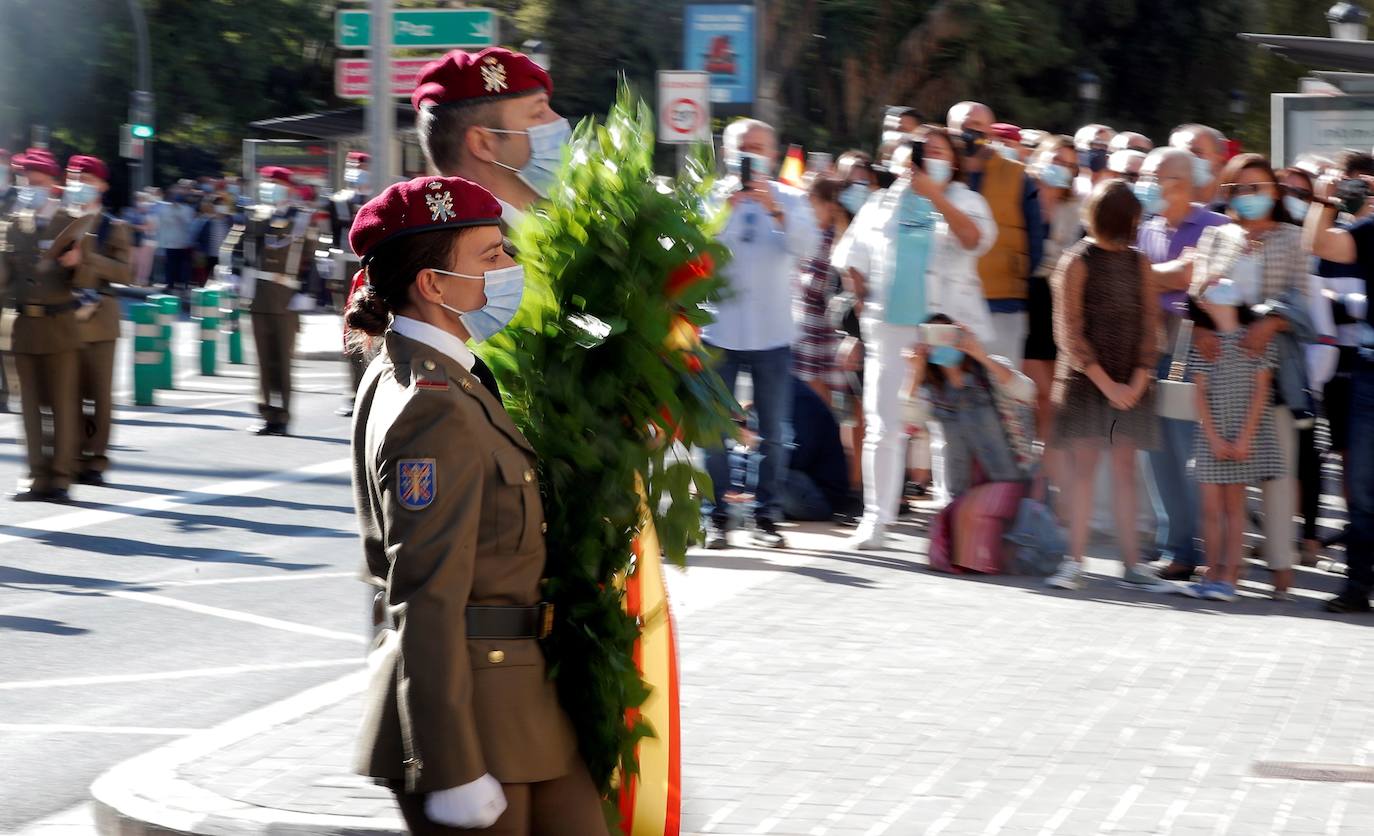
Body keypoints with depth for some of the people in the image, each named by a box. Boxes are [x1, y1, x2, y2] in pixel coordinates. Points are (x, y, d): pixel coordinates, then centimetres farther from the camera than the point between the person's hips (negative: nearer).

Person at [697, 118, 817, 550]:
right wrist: (725, 207, -21)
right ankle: (715, 517, 6)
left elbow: (806, 245, -10)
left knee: (772, 432, 3)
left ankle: (767, 517, 10)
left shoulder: (789, 199, 7)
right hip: (718, 331, -1)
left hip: (772, 333, 1)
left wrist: (775, 210, -23)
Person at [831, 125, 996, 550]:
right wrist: (868, 301, 6)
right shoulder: (882, 204, 14)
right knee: (883, 426, 1)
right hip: (890, 328, 2)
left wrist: (934, 195, -20)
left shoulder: (965, 201, 8)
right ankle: (876, 517, 7)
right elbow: (851, 260, 17)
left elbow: (975, 239, -14)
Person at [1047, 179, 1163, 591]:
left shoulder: (1138, 263, 9)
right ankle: (1075, 561, -1)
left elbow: (1149, 324, 7)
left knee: (1125, 470, 4)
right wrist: (1106, 384, -13)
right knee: (1083, 467, -4)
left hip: (1130, 383, 4)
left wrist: (1138, 380, -6)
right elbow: (1070, 333, -8)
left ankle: (1131, 562, 5)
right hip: (1086, 379, -4)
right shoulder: (1078, 261, -4)